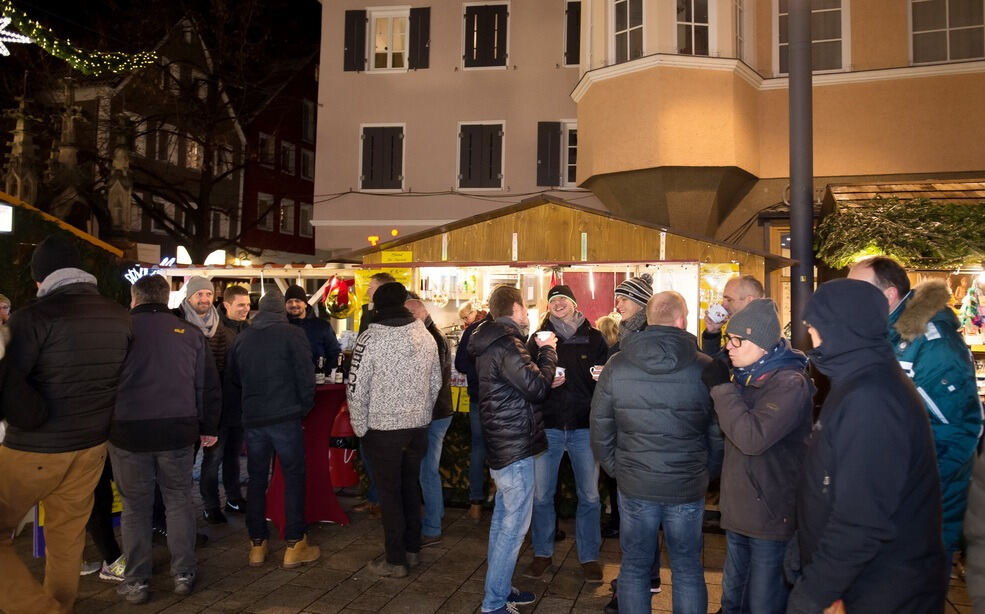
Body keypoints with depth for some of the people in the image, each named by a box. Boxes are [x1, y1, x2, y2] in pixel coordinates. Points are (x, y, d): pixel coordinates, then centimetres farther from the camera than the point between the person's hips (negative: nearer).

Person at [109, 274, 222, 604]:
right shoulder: (189, 332, 3)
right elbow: (208, 386, 5)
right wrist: (209, 428, 13)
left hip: (128, 430, -1)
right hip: (178, 429, 2)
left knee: (135, 507, 10)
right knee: (179, 501, 13)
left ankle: (137, 582, 17)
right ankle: (183, 574, 19)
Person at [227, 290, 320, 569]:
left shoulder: (241, 338, 9)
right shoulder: (292, 334, -5)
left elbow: (233, 382, 16)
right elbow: (306, 376, -9)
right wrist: (304, 408, 4)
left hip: (253, 419, 4)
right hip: (286, 417, -4)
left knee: (257, 479, 13)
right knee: (294, 477, 4)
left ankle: (257, 545, 19)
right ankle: (295, 545, 6)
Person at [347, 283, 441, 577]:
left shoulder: (370, 338, -14)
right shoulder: (426, 336, 0)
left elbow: (357, 388, -13)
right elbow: (436, 382, 8)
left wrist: (360, 427, -1)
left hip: (383, 429, -5)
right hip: (418, 427, 5)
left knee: (390, 493, 6)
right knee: (411, 487, 18)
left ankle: (396, 560, 14)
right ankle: (412, 549, 30)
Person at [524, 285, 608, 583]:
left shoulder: (593, 338, 5)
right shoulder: (539, 338, 6)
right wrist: (545, 381, -12)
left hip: (584, 426, 0)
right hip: (548, 425, 1)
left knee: (589, 496, 6)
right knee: (541, 494, 6)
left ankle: (589, 556, 22)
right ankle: (543, 553, 24)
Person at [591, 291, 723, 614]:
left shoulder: (616, 366, -6)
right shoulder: (704, 368, -11)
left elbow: (600, 430, 0)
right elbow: (719, 433, -4)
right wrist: (706, 473, 12)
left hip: (634, 488, 1)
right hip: (688, 489, -1)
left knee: (634, 568, 16)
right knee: (688, 571, 15)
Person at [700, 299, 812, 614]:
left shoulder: (790, 383, -18)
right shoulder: (743, 376, 8)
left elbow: (752, 437, -29)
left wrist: (721, 387, -21)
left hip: (771, 515, -8)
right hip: (739, 509, 8)